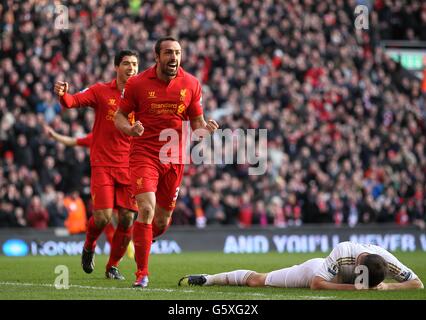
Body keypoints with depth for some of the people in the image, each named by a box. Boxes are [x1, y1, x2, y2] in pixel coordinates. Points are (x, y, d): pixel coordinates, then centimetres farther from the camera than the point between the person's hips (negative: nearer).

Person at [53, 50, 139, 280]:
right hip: (103, 164, -2)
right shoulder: (101, 91, 0)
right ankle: (89, 247, 23)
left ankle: (113, 266, 17)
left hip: (129, 166, 2)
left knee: (127, 220, -3)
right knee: (103, 217, -11)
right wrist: (62, 94, -32)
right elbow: (72, 101, -10)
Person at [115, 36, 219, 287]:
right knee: (147, 209, -20)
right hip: (144, 153, -3)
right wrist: (130, 128, -18)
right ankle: (142, 273, -8)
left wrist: (206, 129, -14)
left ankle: (140, 240, 46)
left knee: (162, 222, 10)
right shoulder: (137, 83, -5)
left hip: (175, 158, 3)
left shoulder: (191, 84, 2)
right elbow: (120, 115, 5)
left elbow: (196, 121, 10)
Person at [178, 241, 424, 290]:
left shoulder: (385, 259, -36)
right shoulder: (343, 252, -46)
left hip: (339, 279, 5)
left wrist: (386, 286, -45)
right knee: (258, 280, 10)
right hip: (316, 270, -4)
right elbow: (316, 284, -44)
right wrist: (352, 287, -52)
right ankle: (207, 279, 28)